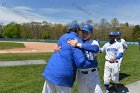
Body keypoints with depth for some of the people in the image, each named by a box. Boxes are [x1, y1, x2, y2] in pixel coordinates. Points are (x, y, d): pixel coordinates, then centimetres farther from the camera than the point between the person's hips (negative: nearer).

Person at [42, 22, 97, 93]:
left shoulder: (63, 36, 12)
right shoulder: (77, 41, -10)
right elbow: (81, 63, -17)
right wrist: (94, 62, -1)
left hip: (50, 71, 7)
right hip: (62, 76, -7)